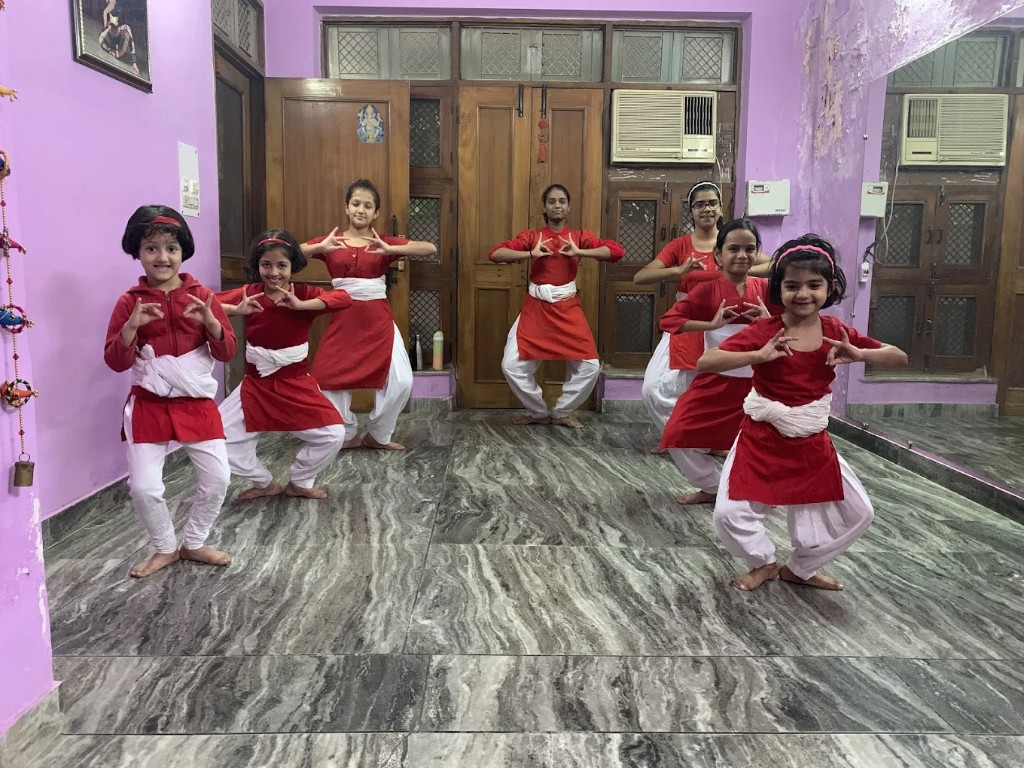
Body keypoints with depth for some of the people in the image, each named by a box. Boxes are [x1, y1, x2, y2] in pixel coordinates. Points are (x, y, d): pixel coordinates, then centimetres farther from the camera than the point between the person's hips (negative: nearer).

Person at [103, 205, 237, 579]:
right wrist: (131, 328, -23)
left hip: (197, 403, 1)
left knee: (217, 478, 0)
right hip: (149, 406, -1)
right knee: (144, 486, -4)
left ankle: (194, 543, 24)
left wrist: (211, 322, -21)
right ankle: (165, 548, 22)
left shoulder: (201, 295, -1)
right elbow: (116, 362, -6)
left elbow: (227, 353, -3)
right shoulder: (130, 301, -4)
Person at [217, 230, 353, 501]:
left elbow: (344, 299, -24)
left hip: (296, 383, -1)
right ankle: (266, 483, 19)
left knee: (334, 435, -12)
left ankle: (299, 482, 17)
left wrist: (301, 305, -32)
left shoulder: (304, 294, -7)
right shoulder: (249, 294, -4)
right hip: (256, 384, 1)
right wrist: (236, 310, -28)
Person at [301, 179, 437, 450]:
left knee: (401, 381, -8)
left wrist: (390, 250, -23)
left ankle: (378, 435, 15)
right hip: (343, 320, 1)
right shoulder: (331, 241, 3)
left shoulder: (384, 242, 2)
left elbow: (430, 249, -10)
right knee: (328, 379, 1)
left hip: (378, 320, 0)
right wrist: (320, 247, -25)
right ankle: (348, 435, 25)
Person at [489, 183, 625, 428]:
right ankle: (539, 413, 16)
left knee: (590, 367, -5)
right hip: (535, 309, 0)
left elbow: (618, 251, -9)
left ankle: (561, 413, 18)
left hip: (568, 309, 0)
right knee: (511, 366, -7)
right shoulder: (531, 236, 3)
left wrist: (579, 252, -17)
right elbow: (495, 254, -8)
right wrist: (531, 254, -18)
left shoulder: (580, 236, 4)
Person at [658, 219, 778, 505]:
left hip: (757, 381, 1)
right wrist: (712, 324, -21)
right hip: (714, 380, -1)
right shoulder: (707, 290, -5)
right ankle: (711, 487, 21)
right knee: (679, 436, -2)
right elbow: (668, 320, -12)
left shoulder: (766, 289, 1)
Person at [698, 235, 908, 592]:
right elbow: (704, 362, -26)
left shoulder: (836, 331, -2)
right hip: (762, 439, -4)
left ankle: (800, 568, 29)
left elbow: (900, 357, 3)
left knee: (858, 513, 9)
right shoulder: (764, 331, -16)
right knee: (729, 515, -12)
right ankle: (764, 562, 21)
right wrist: (759, 355, -38)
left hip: (812, 443, 4)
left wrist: (859, 354, -18)